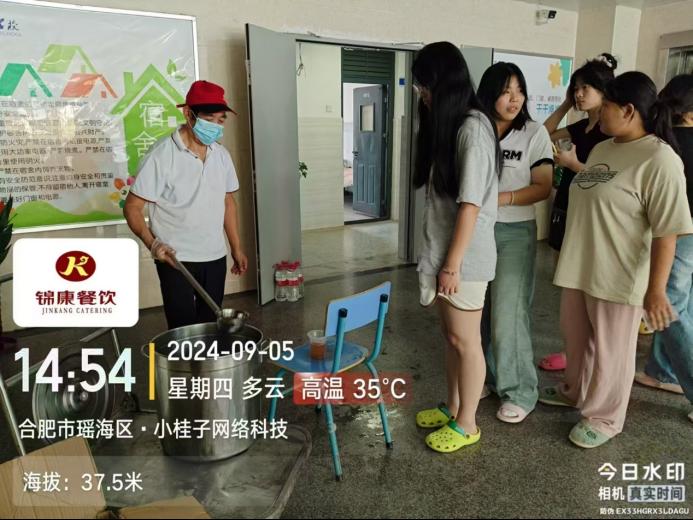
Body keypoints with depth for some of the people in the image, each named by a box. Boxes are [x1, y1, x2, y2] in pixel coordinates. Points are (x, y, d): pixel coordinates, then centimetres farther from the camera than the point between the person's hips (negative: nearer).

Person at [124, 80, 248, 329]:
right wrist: (152, 243, -25)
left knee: (211, 324, 13)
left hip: (215, 258, 5)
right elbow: (132, 206, -10)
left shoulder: (221, 155, 5)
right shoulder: (161, 155, -13)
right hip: (176, 260, -5)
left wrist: (236, 247, 13)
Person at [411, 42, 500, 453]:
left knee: (465, 341, 5)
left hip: (464, 257, -9)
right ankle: (453, 408, 36)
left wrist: (451, 265, -18)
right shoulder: (449, 125, 11)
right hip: (444, 250, 9)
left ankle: (466, 425, 23)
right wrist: (441, 260, 15)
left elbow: (470, 205, -20)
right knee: (451, 336, 19)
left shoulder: (473, 128, -17)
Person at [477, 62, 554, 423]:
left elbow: (543, 188, -6)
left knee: (508, 312, -4)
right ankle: (486, 377, 27)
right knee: (478, 309, 9)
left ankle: (519, 392, 11)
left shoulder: (534, 133, -3)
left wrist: (500, 198, -17)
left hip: (514, 232, -3)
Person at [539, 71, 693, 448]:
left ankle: (603, 417, 29)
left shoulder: (658, 160, -18)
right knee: (576, 337, 22)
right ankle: (576, 391, 45)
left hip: (618, 276, -8)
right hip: (578, 267, 8)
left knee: (610, 349, 10)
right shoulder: (601, 149, 8)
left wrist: (656, 289, -20)